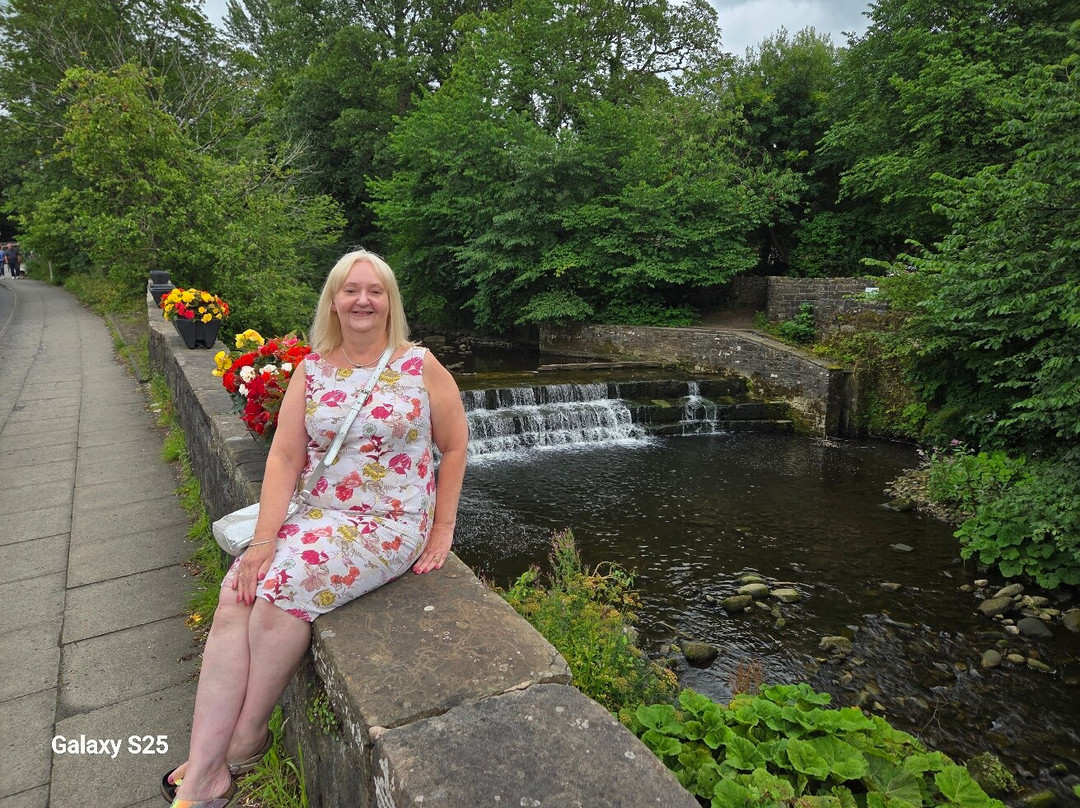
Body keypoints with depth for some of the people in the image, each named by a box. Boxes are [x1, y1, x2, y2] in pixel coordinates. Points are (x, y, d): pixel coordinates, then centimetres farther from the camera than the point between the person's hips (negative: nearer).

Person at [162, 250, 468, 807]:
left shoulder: (419, 366, -4)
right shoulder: (311, 369, 5)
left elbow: (453, 446, 1)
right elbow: (284, 457, -1)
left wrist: (442, 529, -1)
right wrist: (264, 541, -10)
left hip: (391, 523, -4)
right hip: (317, 515, 5)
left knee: (281, 591, -22)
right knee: (235, 597, -16)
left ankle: (245, 740, 1)